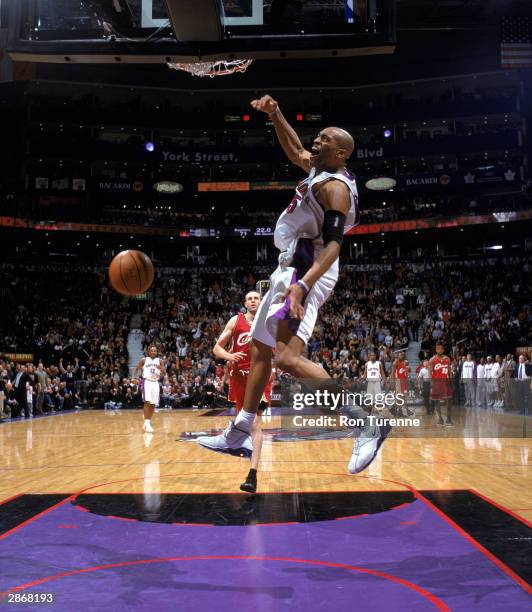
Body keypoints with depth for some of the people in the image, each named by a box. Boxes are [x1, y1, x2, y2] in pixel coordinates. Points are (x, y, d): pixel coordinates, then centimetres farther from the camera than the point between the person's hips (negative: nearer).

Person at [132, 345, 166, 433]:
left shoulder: (159, 361, 8)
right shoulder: (144, 360, 1)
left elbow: (164, 374, 7)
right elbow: (136, 369, 8)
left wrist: (161, 369, -13)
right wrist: (134, 377, -7)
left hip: (155, 383, 4)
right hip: (147, 382, -4)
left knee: (153, 404, 5)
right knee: (147, 402, -19)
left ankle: (148, 422, 19)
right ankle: (146, 423, -18)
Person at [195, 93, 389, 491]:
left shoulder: (335, 187, -14)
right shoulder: (319, 169, 14)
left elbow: (333, 245, -24)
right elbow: (295, 151, 33)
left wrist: (302, 286, -34)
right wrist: (275, 114, 21)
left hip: (307, 274, -10)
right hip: (291, 270, 10)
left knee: (287, 358, -24)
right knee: (260, 350, 15)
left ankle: (367, 423, -21)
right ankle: (240, 433, 28)